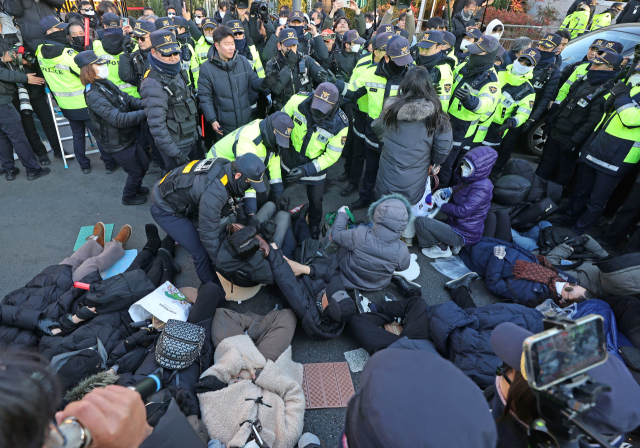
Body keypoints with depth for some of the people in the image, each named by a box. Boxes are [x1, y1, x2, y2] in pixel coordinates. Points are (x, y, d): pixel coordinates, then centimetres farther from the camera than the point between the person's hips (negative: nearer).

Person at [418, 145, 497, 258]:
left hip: (464, 235, -10)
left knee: (420, 222, -20)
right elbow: (459, 188, 25)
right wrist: (448, 191, 3)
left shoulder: (482, 188, -25)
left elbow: (463, 211, -28)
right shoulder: (469, 180, 2)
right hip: (455, 223, 10)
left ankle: (442, 248, 0)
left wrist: (442, 205, -13)